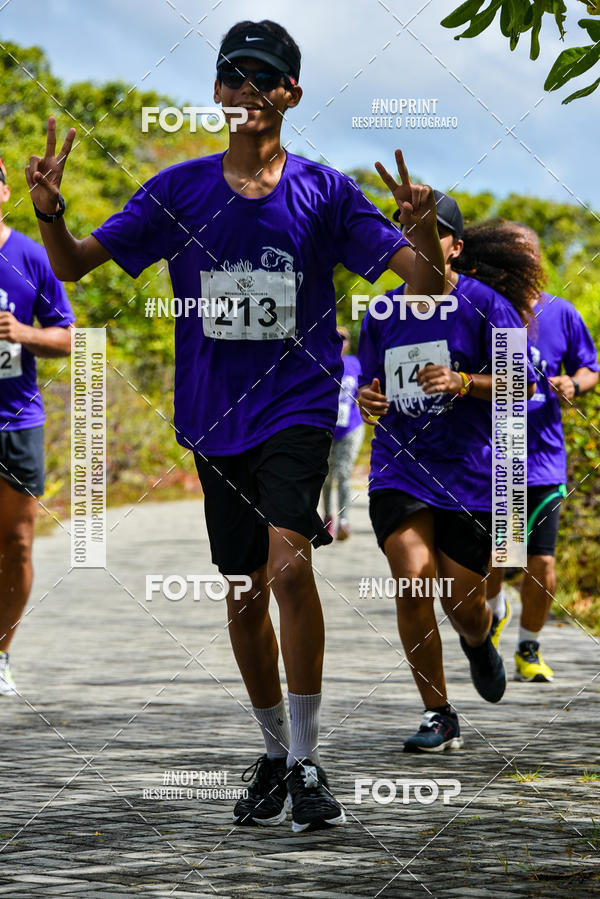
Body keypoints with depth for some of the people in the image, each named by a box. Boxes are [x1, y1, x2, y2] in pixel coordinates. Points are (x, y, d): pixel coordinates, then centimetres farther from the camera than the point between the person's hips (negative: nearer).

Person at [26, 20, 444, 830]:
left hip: (298, 408, -3)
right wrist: (49, 213, -15)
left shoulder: (325, 191, 0)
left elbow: (428, 284, -2)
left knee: (289, 563, -23)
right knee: (244, 595, 9)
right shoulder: (179, 191, 5)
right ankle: (275, 756, 27)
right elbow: (76, 265, 6)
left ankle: (309, 764, -18)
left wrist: (424, 232, -24)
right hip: (215, 420, 3)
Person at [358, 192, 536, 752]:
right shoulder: (381, 314, 10)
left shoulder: (485, 306, -3)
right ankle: (438, 717, -7)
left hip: (469, 472, -2)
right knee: (413, 580, -18)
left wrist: (461, 382, -21)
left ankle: (479, 644, 42)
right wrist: (367, 400, -2)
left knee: (464, 604, 1)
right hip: (398, 470, 2)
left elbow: (521, 384, -6)